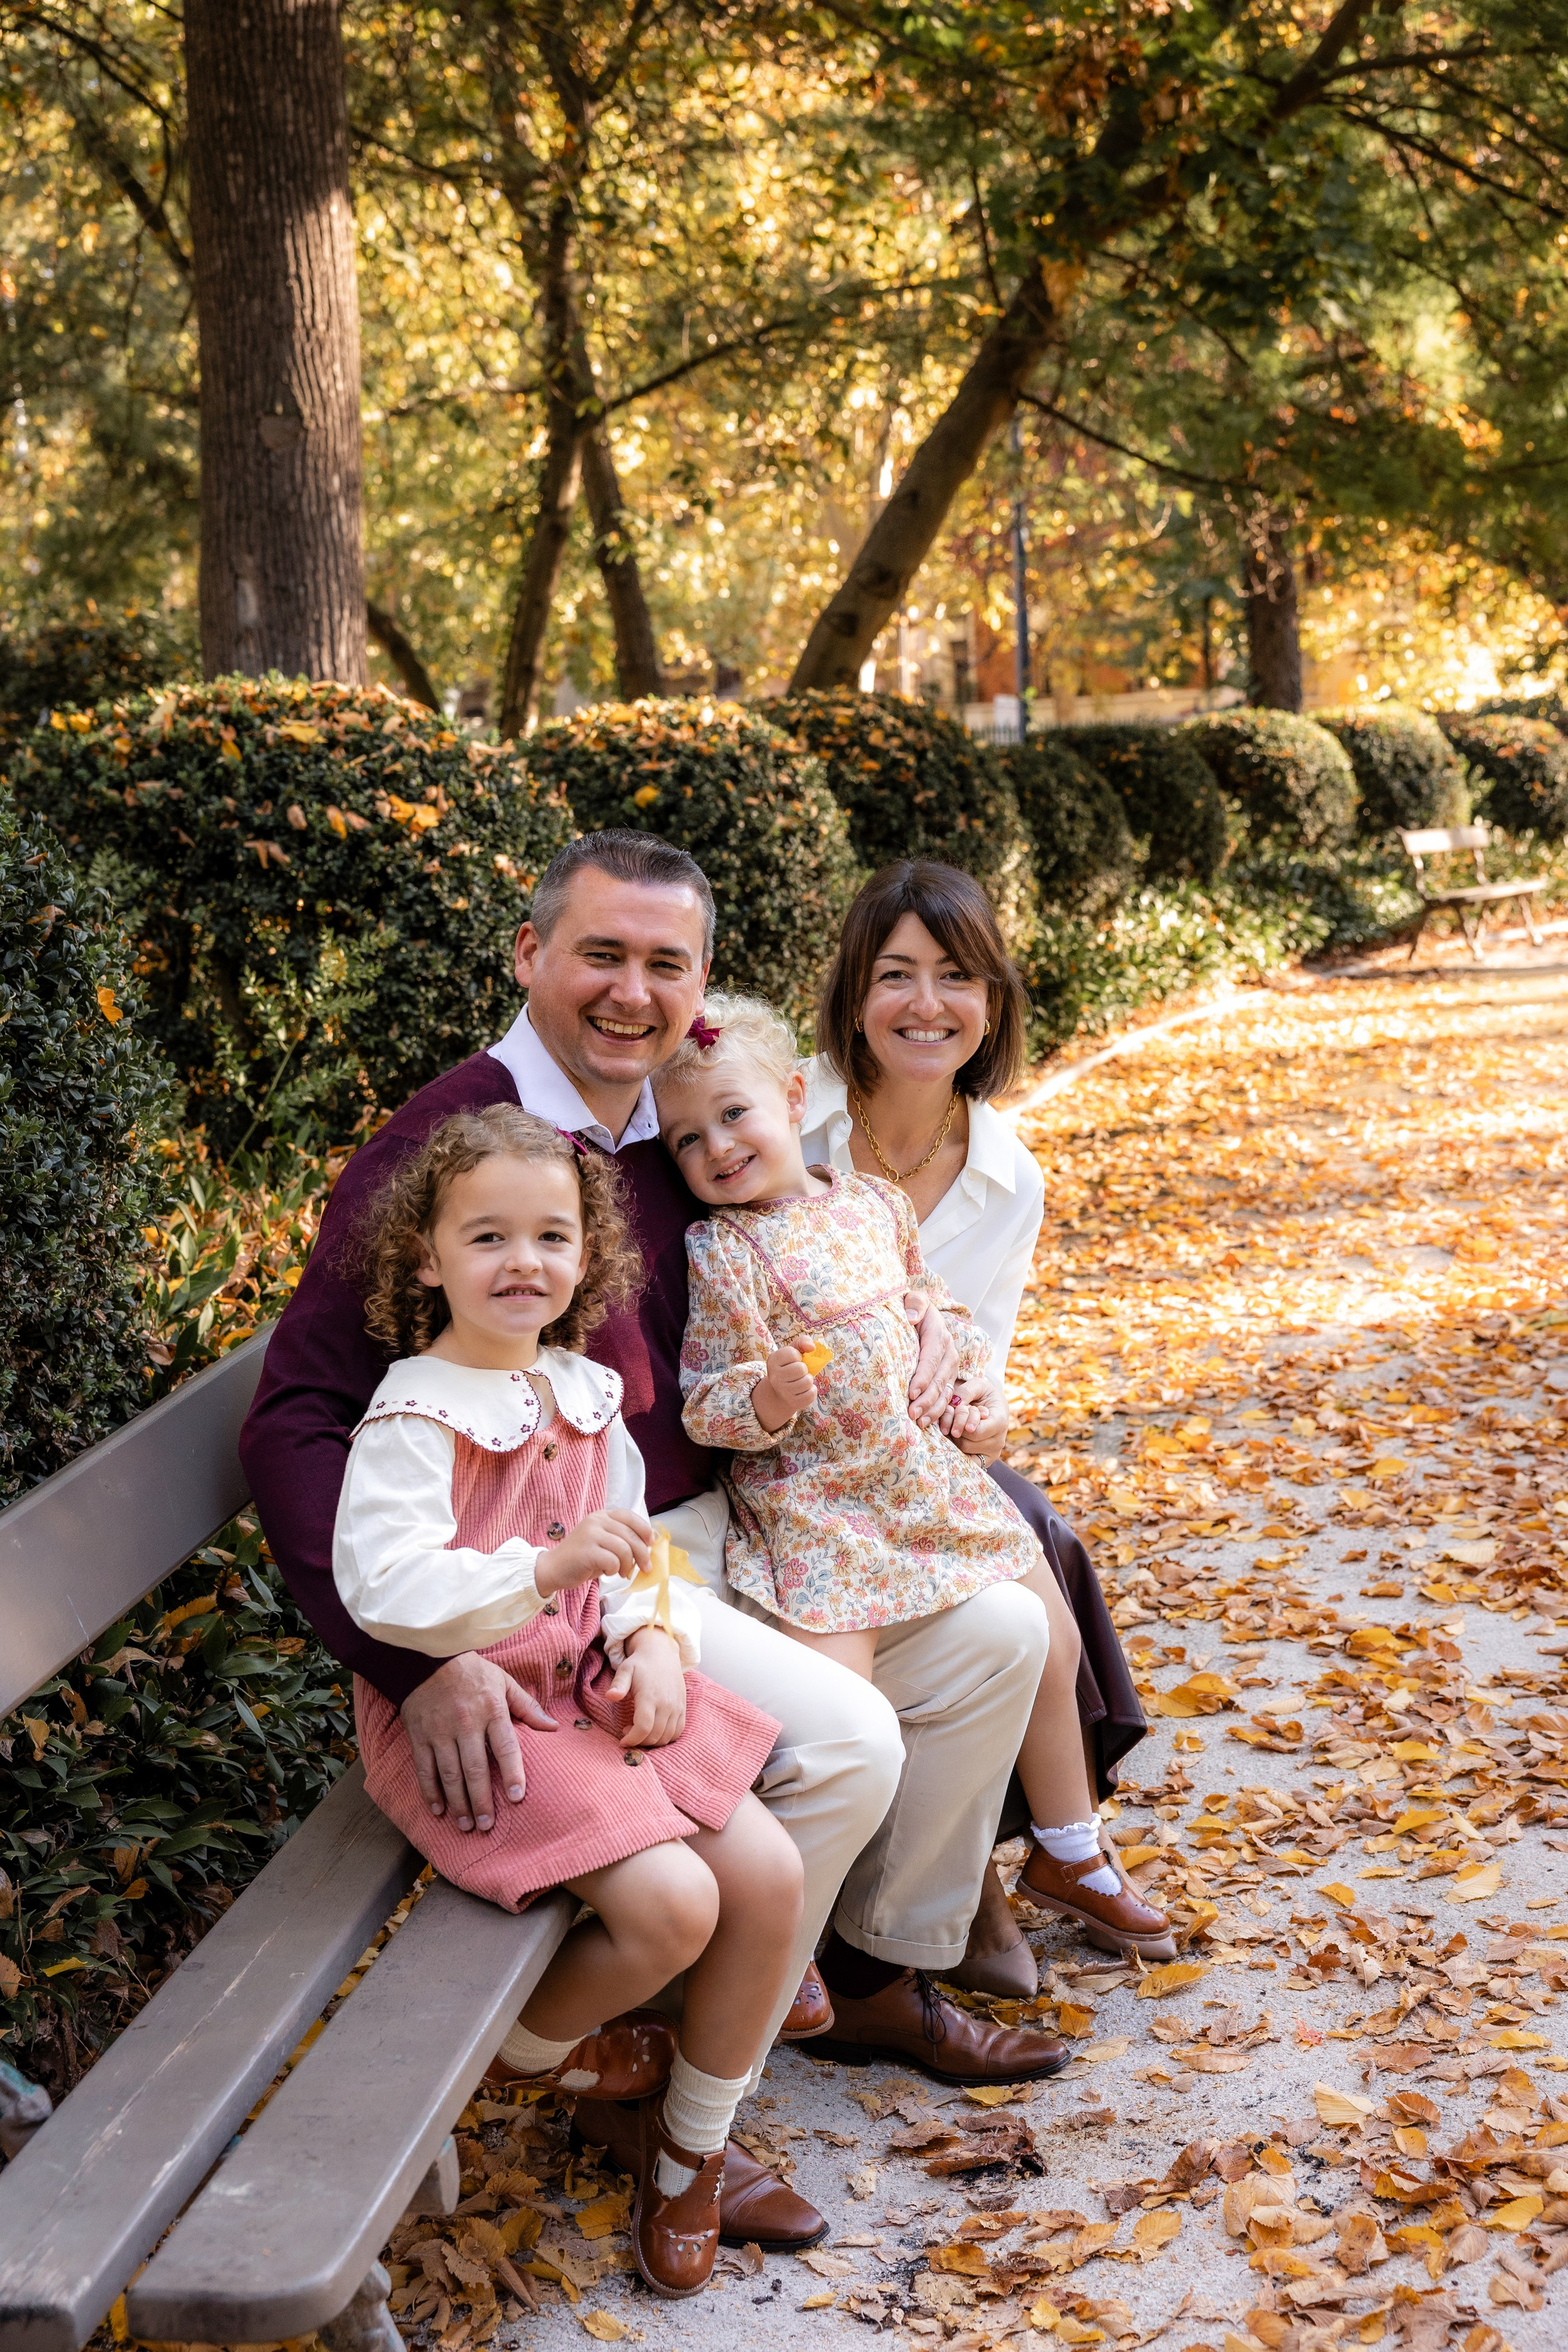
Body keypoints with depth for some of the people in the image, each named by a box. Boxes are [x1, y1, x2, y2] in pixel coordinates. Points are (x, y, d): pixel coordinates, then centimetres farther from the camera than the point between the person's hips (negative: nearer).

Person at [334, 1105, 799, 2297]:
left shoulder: (585, 1392, 8)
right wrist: (548, 1568, -35)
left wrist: (654, 1637, -3)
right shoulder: (415, 1414, -16)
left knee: (769, 1877, -5)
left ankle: (691, 2154, 16)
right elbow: (384, 1588, -26)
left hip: (591, 1682, 7)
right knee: (671, 1905, -22)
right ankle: (536, 2042, 13)